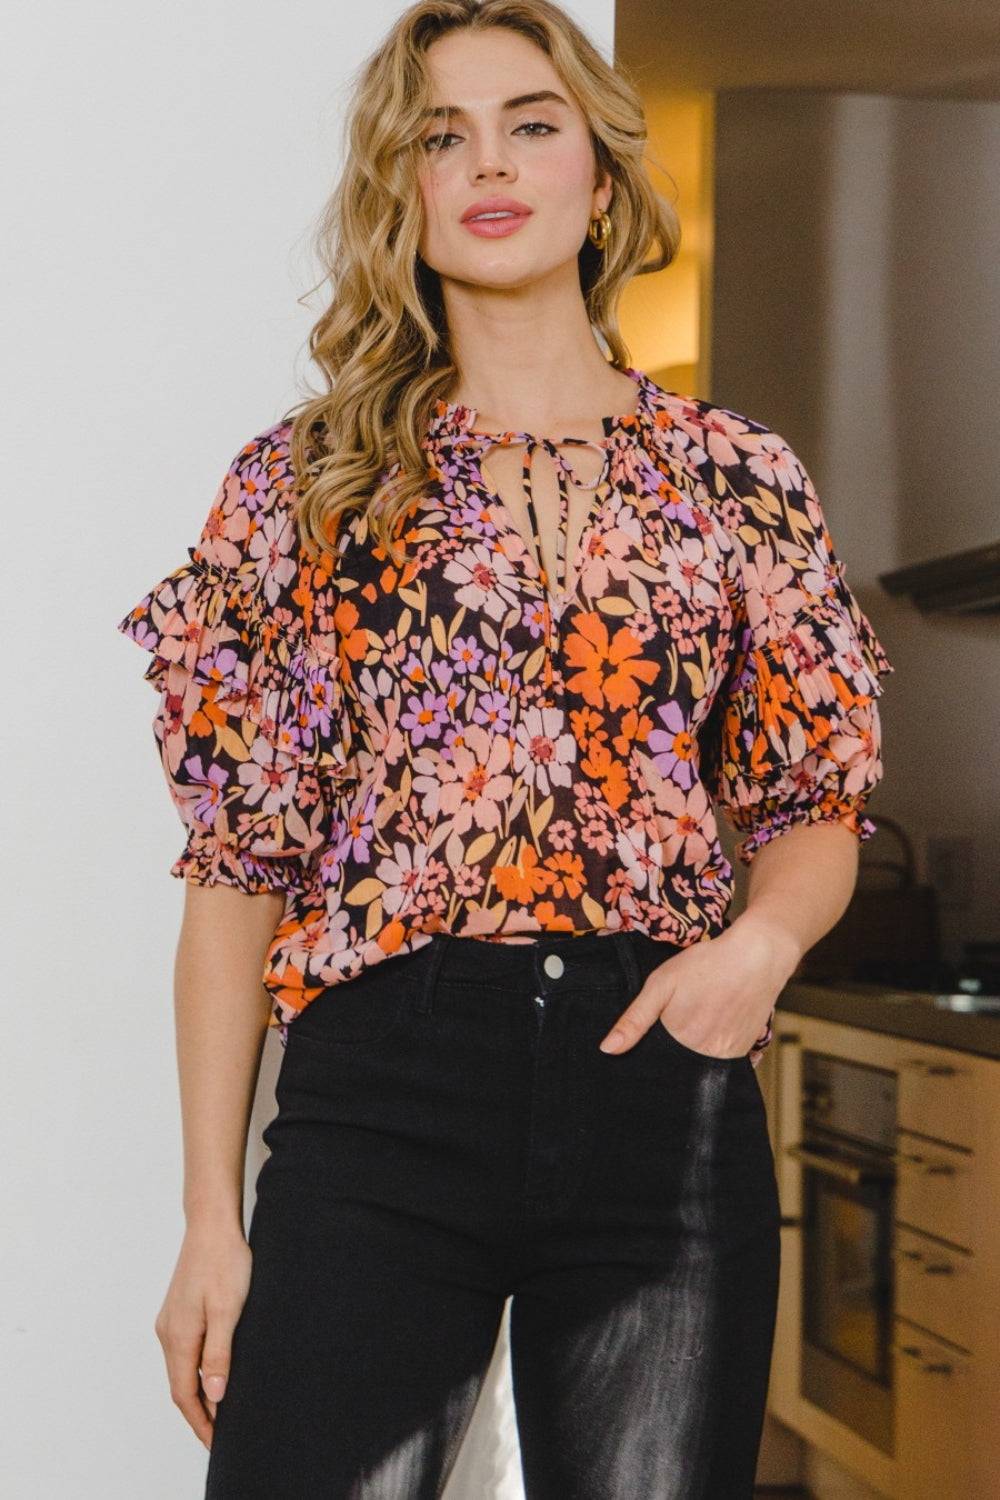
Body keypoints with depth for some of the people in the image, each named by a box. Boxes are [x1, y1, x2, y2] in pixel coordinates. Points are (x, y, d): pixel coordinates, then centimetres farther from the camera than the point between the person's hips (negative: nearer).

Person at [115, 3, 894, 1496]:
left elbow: (817, 811, 15)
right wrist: (211, 1214, 0)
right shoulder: (302, 482, 6)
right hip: (381, 1086, -1)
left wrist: (763, 938, -9)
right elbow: (233, 868, 4)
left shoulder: (738, 477, 8)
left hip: (665, 1084, 2)